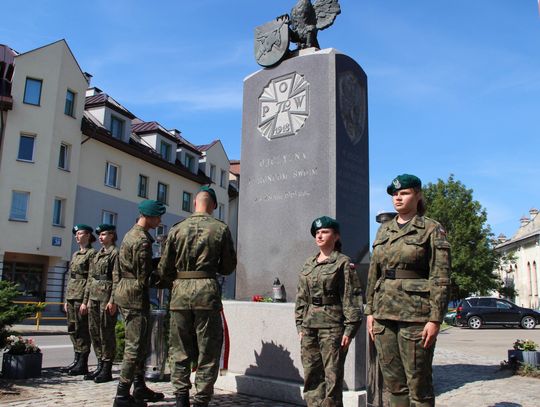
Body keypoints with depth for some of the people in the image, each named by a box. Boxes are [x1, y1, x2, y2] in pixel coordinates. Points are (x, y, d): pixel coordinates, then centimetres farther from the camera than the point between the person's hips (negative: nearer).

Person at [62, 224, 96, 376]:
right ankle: (77, 360, 20)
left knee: (82, 329, -5)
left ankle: (83, 364, 1)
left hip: (82, 294, -8)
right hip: (71, 294, 9)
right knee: (72, 329, 11)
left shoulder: (92, 253, -7)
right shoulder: (75, 254, 18)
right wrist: (66, 299, 16)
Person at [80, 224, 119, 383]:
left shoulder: (115, 253, -6)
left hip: (106, 295, -8)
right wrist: (85, 300, 16)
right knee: (94, 331, 10)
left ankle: (107, 370, 3)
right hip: (93, 296, 8)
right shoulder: (97, 255, 18)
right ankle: (100, 366, 19)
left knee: (106, 332, -4)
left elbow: (116, 278, -13)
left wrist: (112, 300, -19)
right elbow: (90, 278, 19)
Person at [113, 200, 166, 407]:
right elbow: (143, 275, -16)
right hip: (135, 295, -10)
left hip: (123, 290, 10)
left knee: (140, 343, 17)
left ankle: (140, 388, 26)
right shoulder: (142, 240, -17)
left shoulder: (131, 234, 15)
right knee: (135, 345, -4)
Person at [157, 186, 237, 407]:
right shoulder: (221, 229, -1)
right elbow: (229, 266, 4)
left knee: (180, 348, 14)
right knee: (208, 350, 6)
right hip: (207, 291, -2)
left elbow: (164, 267, 6)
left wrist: (166, 282, 25)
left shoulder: (177, 229, 4)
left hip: (180, 291, 3)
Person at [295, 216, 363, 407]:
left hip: (332, 327, -6)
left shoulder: (343, 263, -2)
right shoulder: (308, 264, 13)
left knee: (332, 377, 0)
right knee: (311, 377, 10)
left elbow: (352, 298, -6)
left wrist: (349, 329, -11)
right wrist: (300, 325, 11)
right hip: (309, 327, 6)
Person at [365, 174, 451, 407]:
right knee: (393, 382, 10)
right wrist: (370, 311, 11)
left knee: (418, 383, 1)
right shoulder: (384, 230, 14)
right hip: (384, 312, 6)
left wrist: (435, 319, -14)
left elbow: (441, 278, -8)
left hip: (415, 313, -5)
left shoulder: (432, 229, -2)